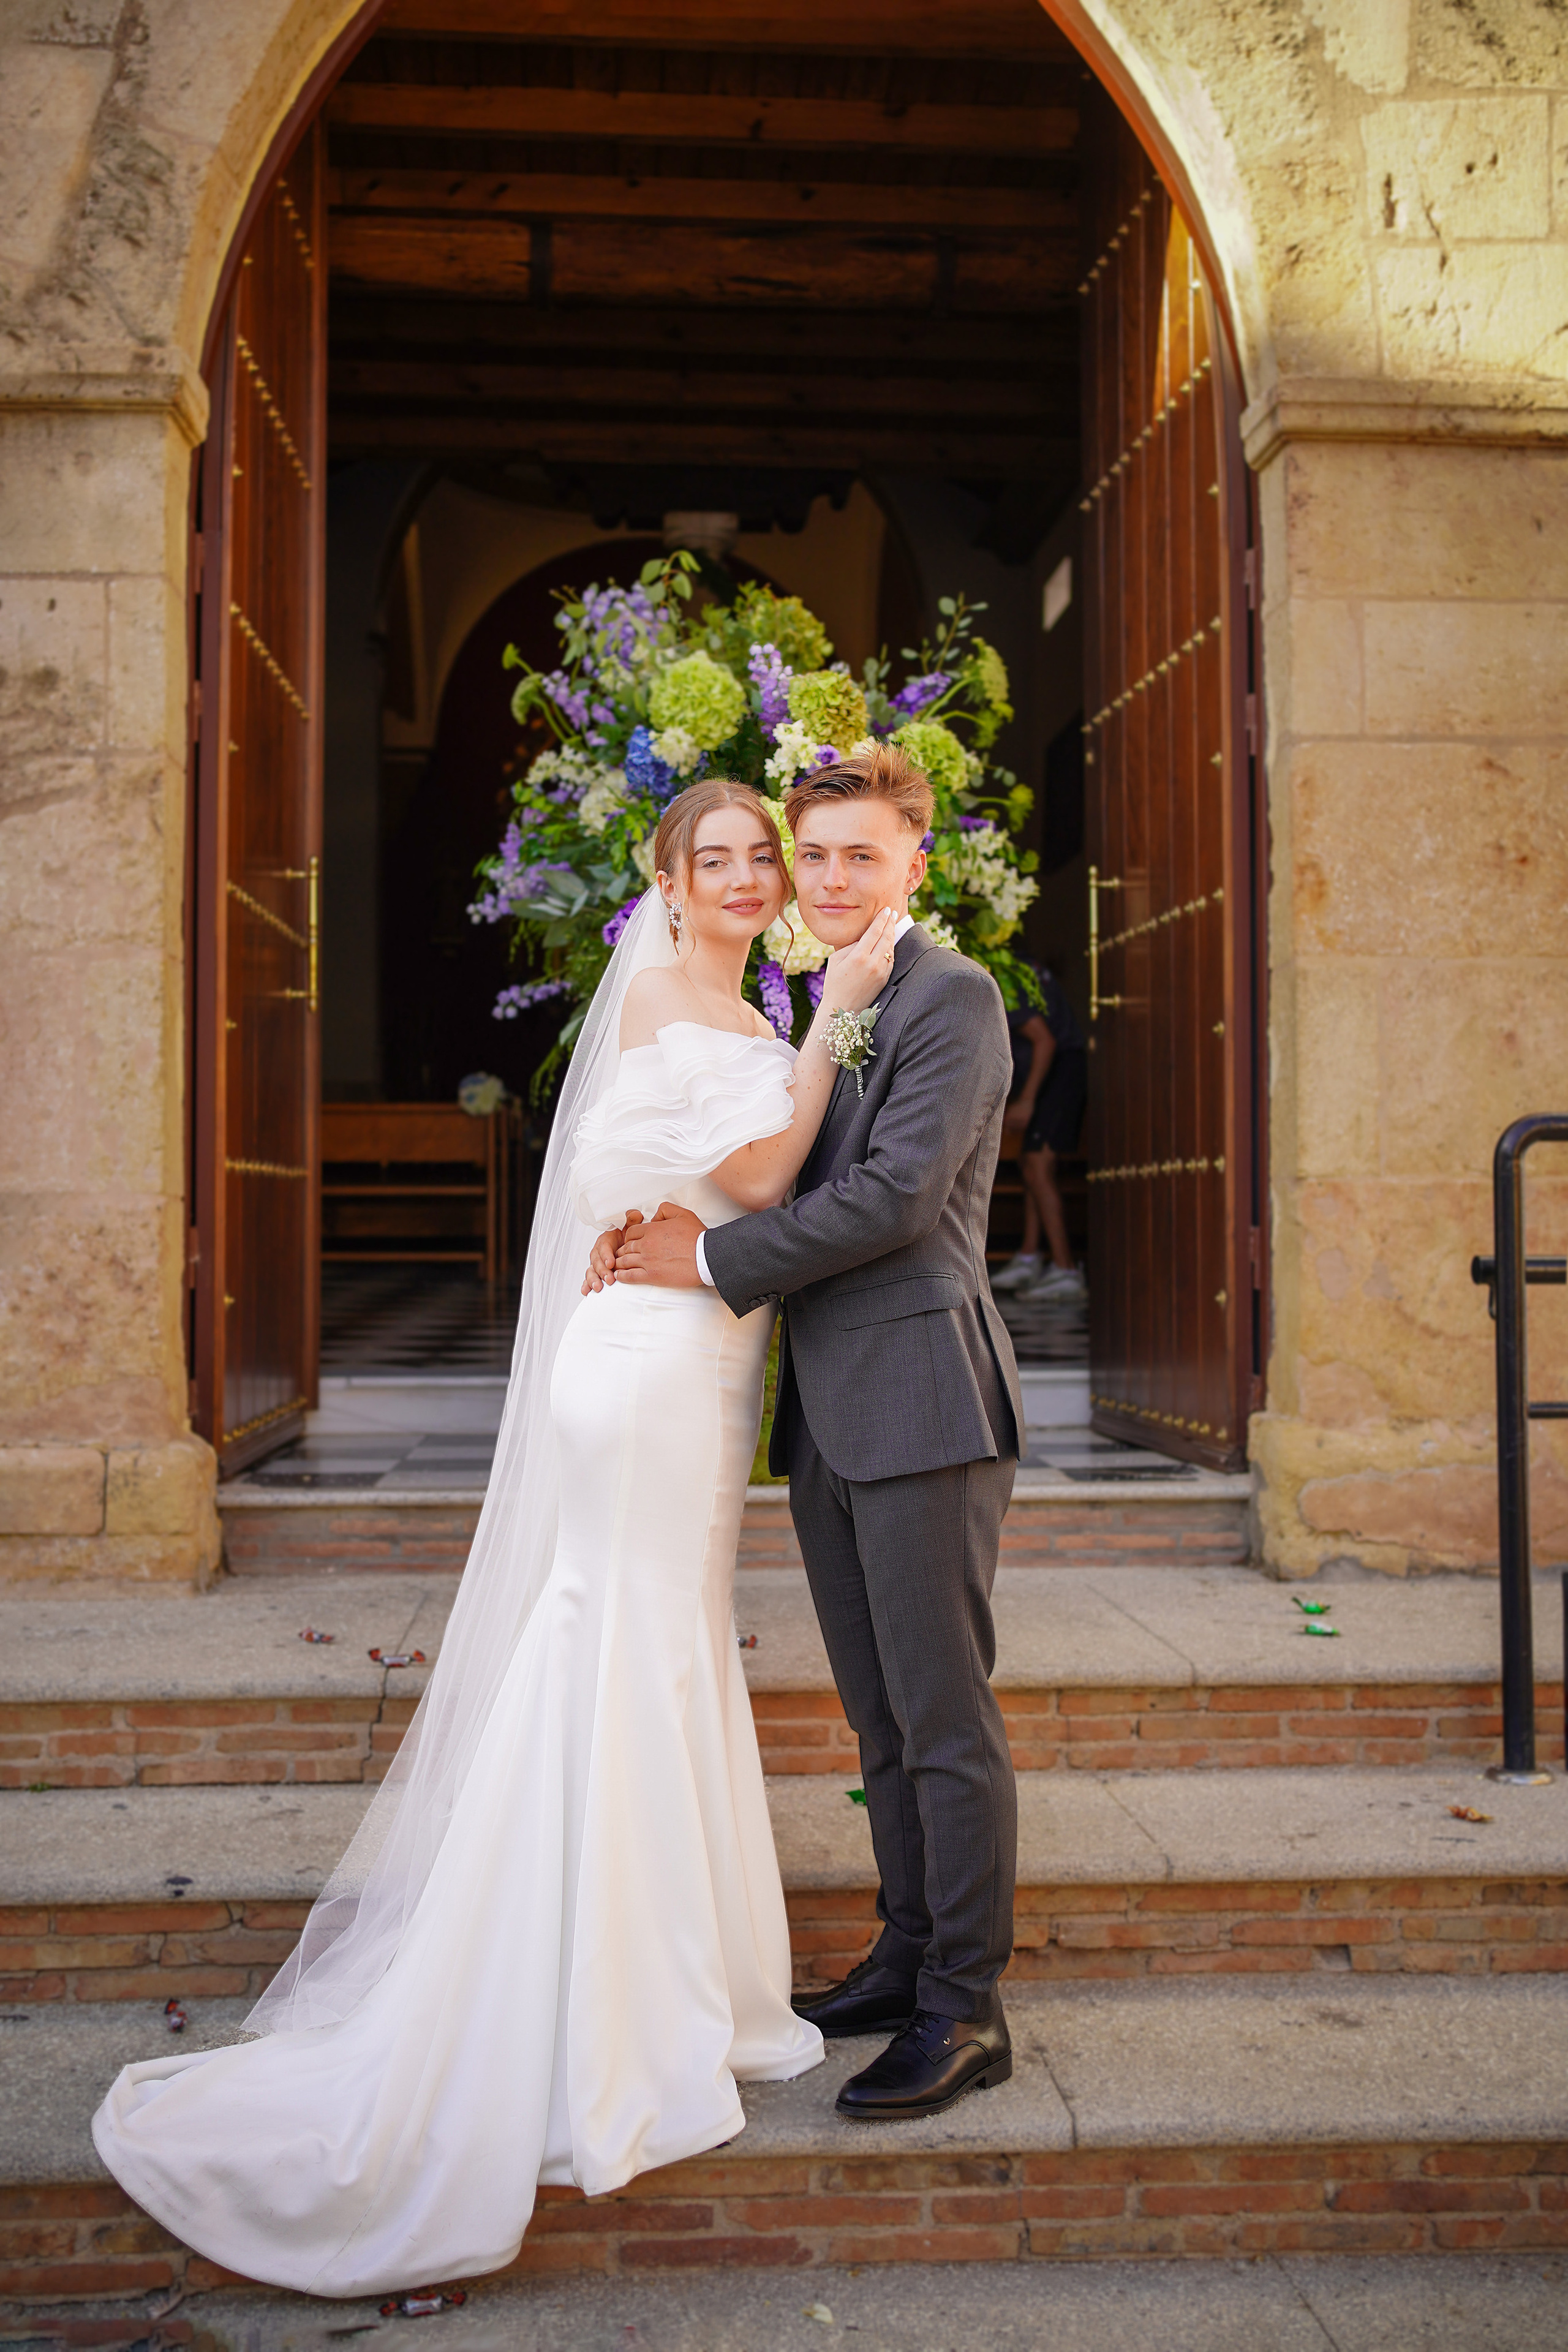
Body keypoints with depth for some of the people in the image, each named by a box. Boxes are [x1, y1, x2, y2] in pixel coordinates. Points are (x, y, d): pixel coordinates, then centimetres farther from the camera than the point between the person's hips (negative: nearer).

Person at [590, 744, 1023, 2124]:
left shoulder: (954, 997, -8)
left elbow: (896, 1194, -17)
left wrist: (713, 1261, -13)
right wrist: (660, 1219, -2)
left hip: (921, 1400, -8)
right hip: (826, 1414, 8)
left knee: (945, 1717, -2)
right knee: (880, 1716, 16)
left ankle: (967, 2011, 8)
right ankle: (910, 1954, 29)